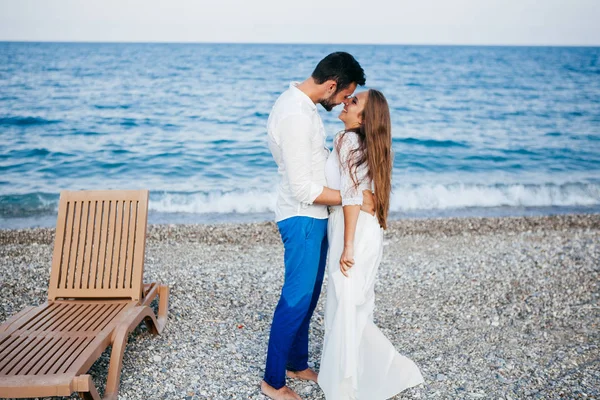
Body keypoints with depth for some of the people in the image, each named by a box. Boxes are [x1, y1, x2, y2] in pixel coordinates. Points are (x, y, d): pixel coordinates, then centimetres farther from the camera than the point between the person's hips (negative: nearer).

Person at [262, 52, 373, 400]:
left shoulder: (300, 101, 7)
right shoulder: (296, 116, -25)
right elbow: (303, 189, -25)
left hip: (313, 217, 10)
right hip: (302, 218, -10)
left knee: (309, 294, 18)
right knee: (297, 298, 0)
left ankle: (297, 363, 33)